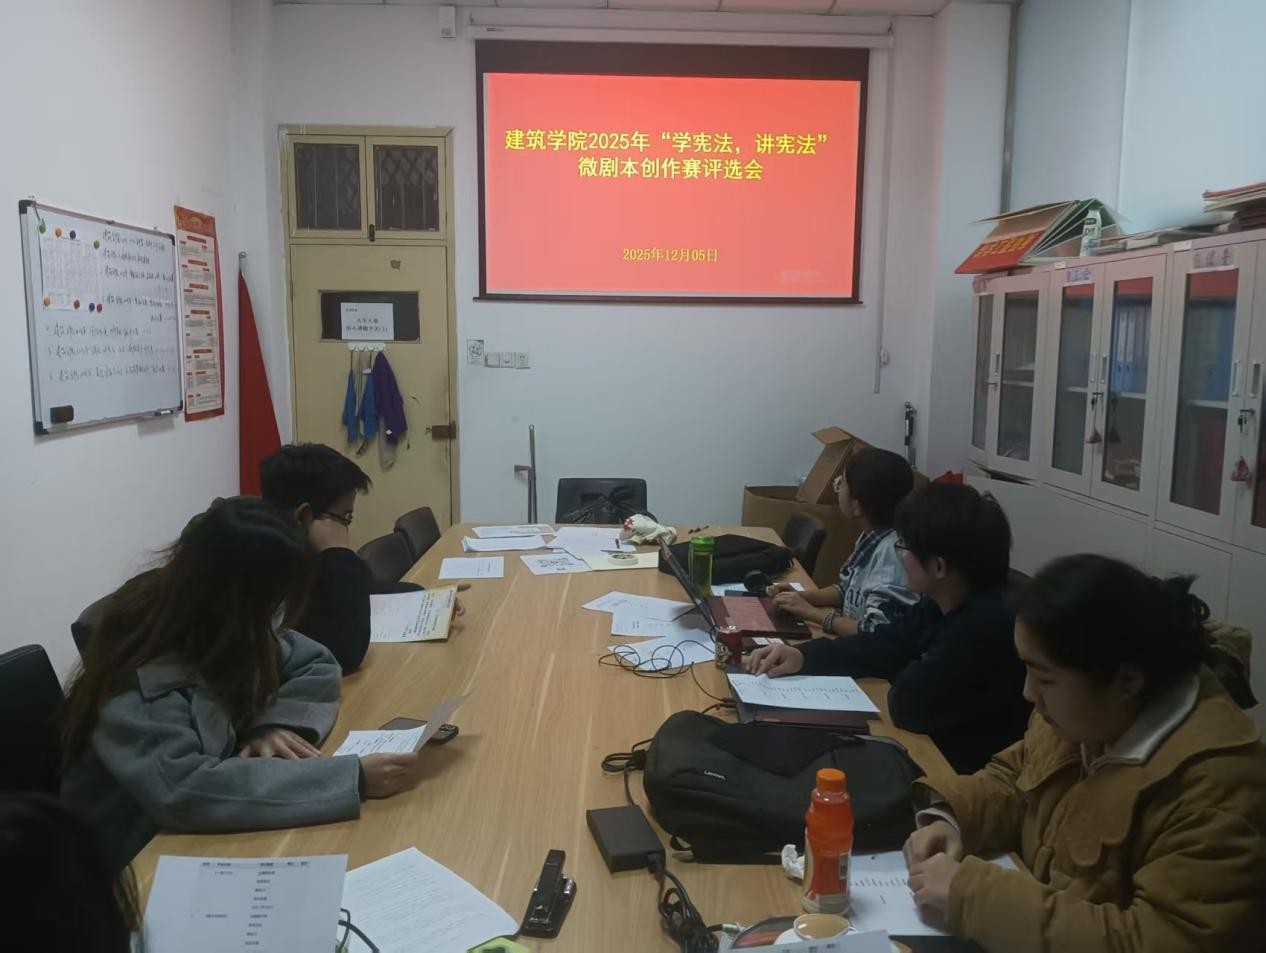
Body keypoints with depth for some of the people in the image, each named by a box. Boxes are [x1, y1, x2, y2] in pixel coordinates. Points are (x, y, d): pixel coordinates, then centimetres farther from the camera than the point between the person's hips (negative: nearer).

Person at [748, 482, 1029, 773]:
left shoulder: (986, 626, -29)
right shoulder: (943, 605, -1)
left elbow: (908, 704, -26)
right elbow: (884, 647, 8)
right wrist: (803, 657, -3)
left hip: (963, 774, -7)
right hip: (932, 748, 7)